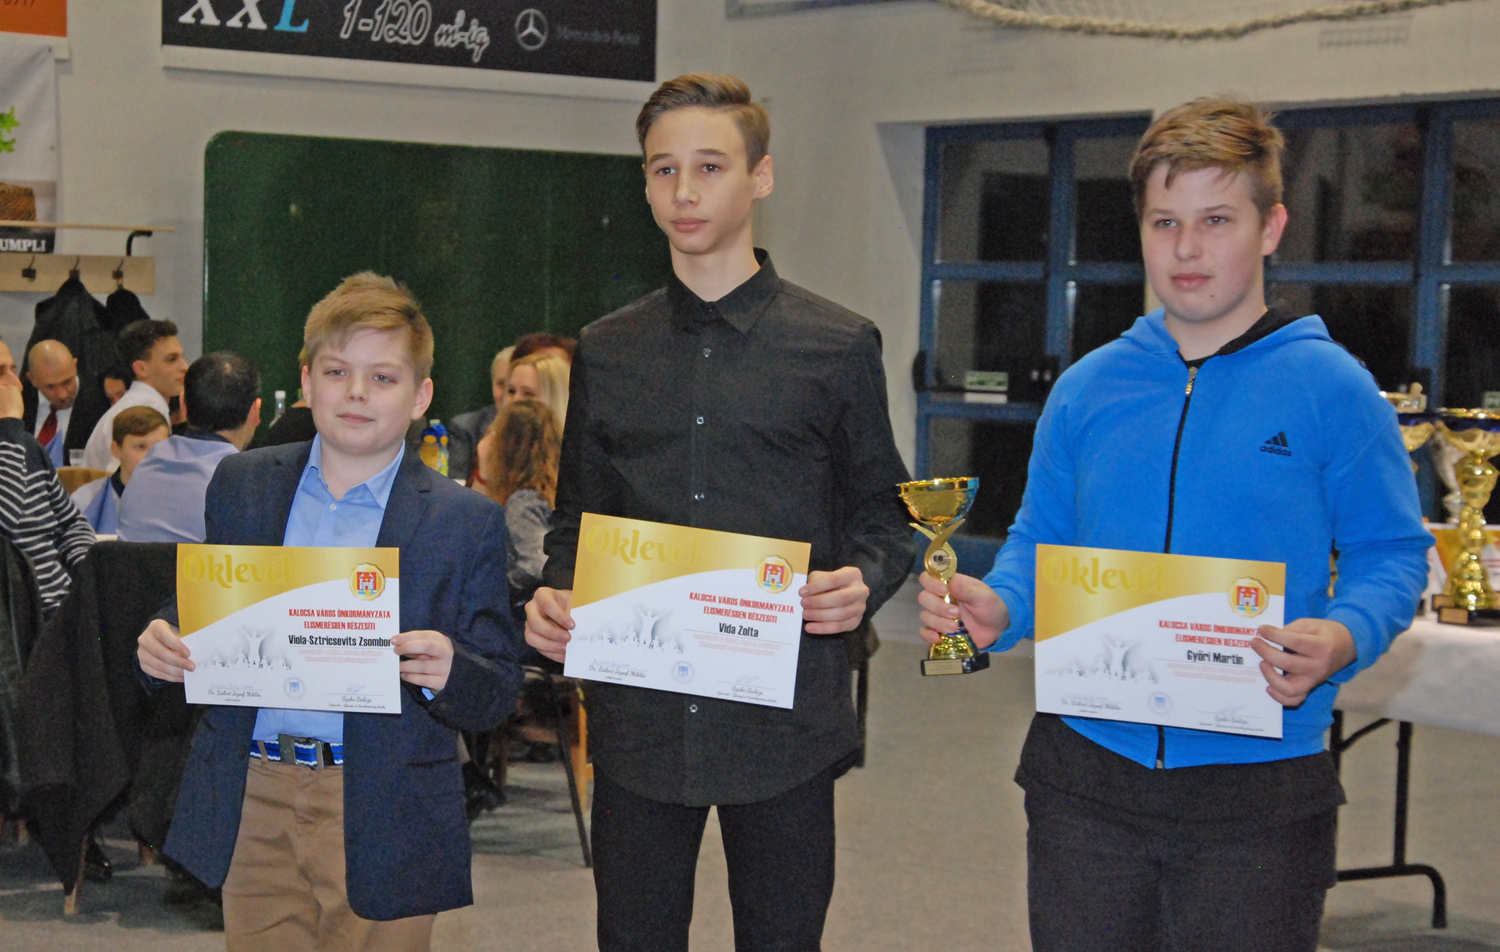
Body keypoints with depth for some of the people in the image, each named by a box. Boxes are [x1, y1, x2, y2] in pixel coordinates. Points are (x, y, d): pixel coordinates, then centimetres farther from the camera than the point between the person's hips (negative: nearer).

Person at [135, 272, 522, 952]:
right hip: (253, 805, 3)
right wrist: (162, 643, -6)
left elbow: (498, 697, -3)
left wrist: (448, 673, -25)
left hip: (380, 819, -2)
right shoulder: (241, 486, 8)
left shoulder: (467, 524, -2)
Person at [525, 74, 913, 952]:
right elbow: (578, 519, 16)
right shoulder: (607, 353, 11)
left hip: (783, 716, -2)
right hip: (639, 715, 2)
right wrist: (555, 599, -4)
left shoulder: (838, 346, 3)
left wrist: (863, 581, -14)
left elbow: (882, 515, 7)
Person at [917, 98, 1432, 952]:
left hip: (1259, 786, -3)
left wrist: (1344, 641, -22)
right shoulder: (1089, 388, 6)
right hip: (1085, 776, 3)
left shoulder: (1331, 389, -5)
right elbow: (1042, 544, 13)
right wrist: (996, 608, -8)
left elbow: (1391, 553, -3)